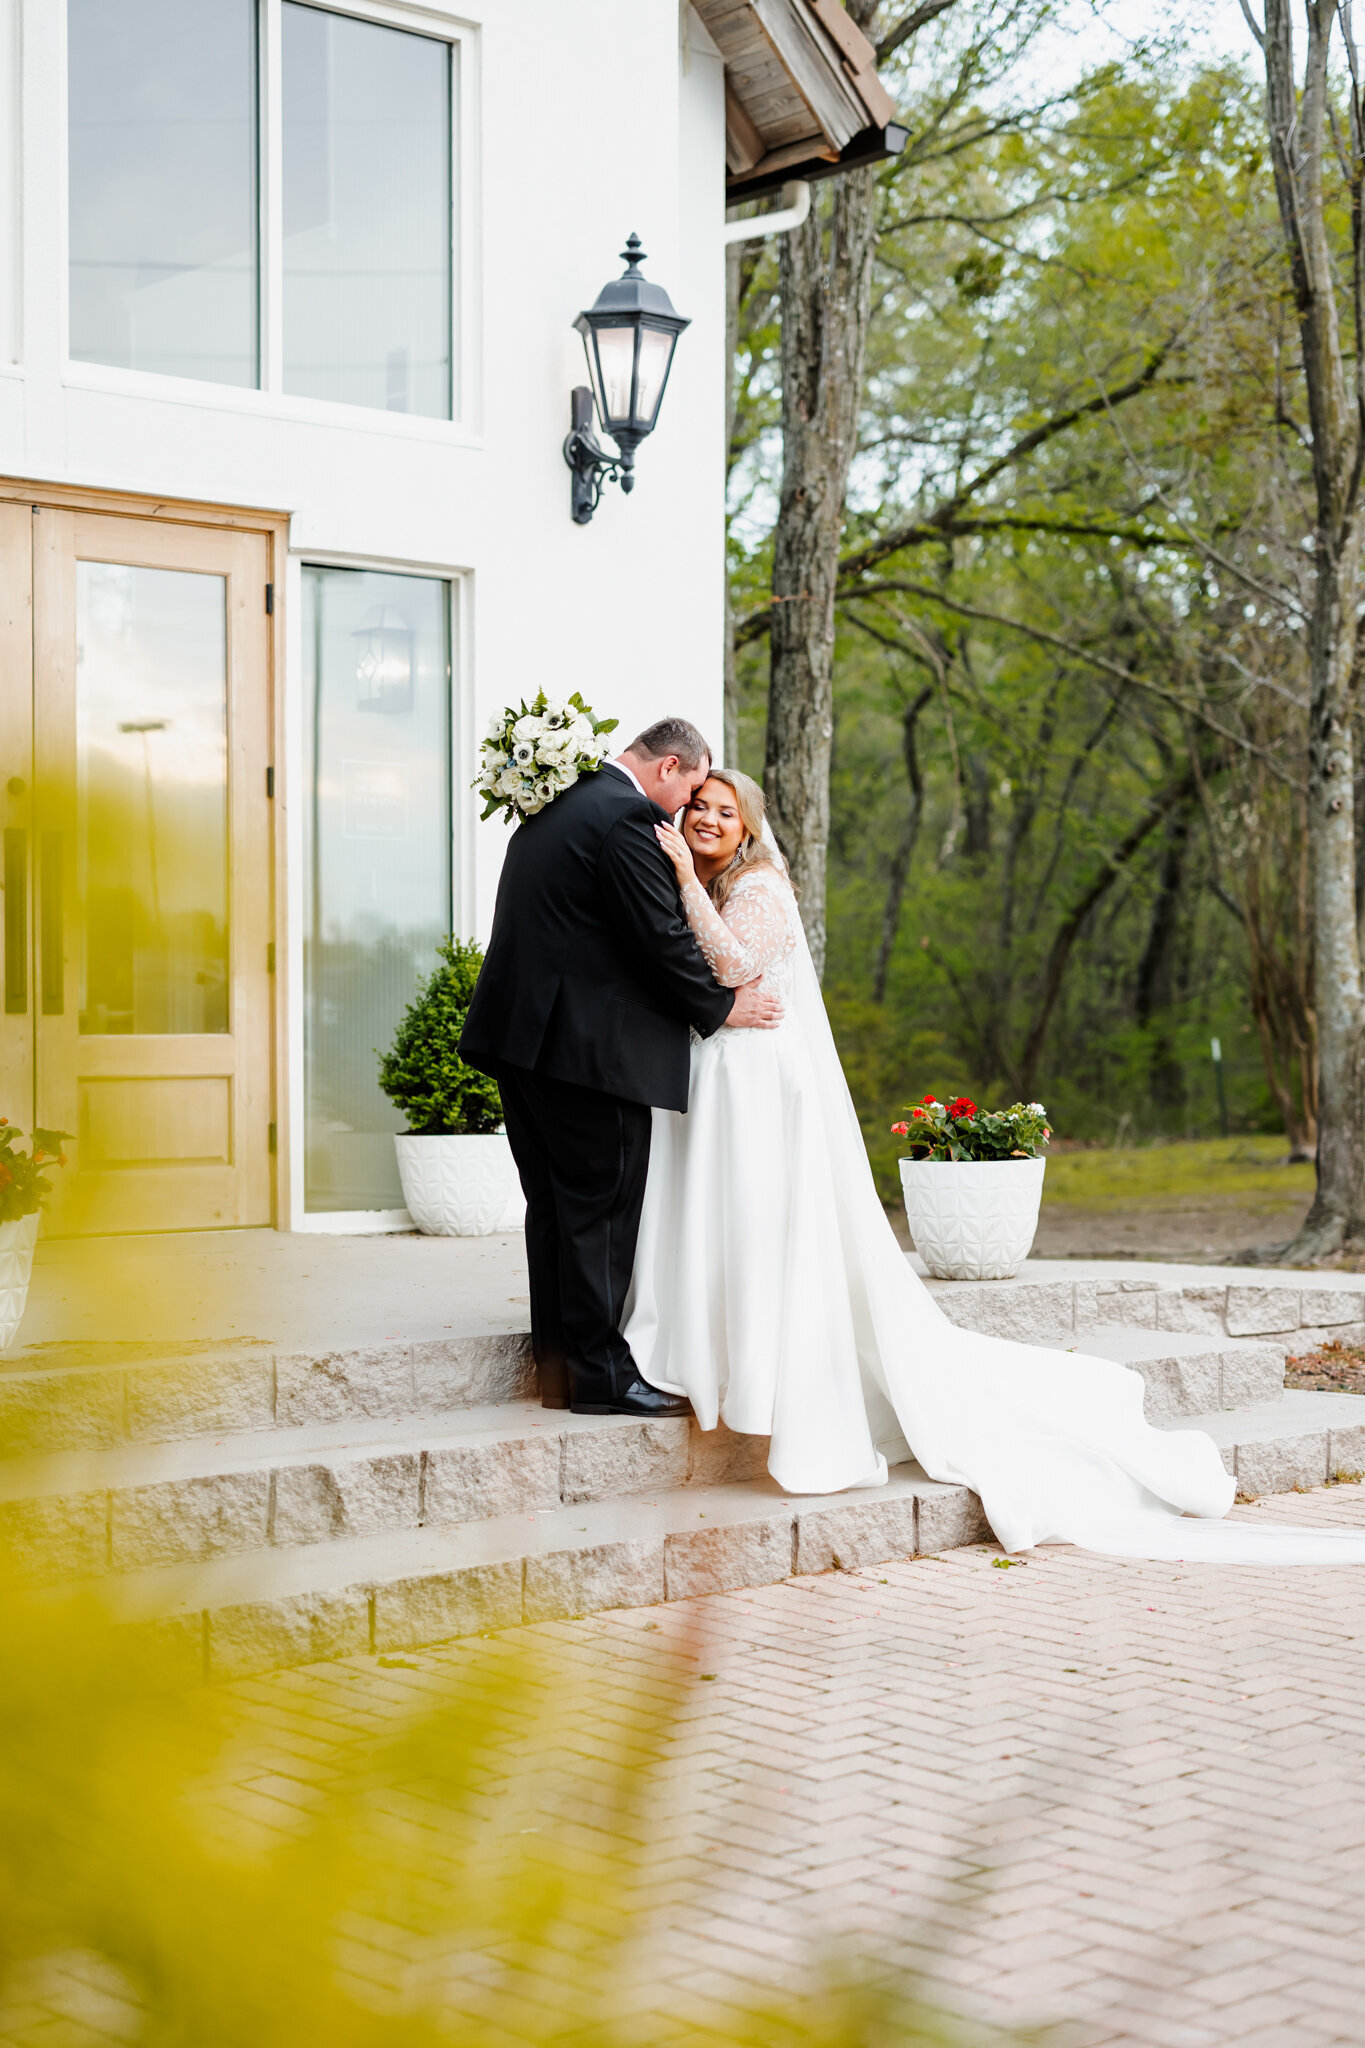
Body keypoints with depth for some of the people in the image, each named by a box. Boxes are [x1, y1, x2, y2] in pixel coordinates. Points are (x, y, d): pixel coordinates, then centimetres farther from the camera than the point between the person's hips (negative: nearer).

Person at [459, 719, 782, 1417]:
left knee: (554, 1204, 13)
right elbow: (662, 937, -14)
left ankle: (558, 1366, 19)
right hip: (588, 1042, -10)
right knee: (601, 1207, -2)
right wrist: (720, 1007, 0)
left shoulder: (557, 804, 16)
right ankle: (601, 1373, 3)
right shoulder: (627, 817, -13)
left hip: (523, 1032, 10)